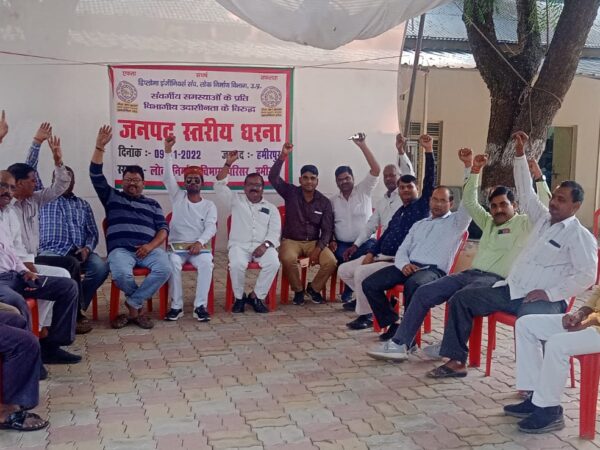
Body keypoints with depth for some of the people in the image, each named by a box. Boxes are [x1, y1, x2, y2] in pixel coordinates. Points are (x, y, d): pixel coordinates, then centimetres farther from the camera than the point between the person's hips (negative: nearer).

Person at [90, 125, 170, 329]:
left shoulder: (152, 204, 24)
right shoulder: (112, 197, 21)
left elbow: (163, 228, 12)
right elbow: (96, 175, 9)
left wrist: (150, 246, -8)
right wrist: (100, 146, -1)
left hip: (149, 249, 2)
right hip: (121, 249, -2)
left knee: (164, 269, -31)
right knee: (121, 274, -35)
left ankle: (133, 305, -14)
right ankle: (138, 306, -3)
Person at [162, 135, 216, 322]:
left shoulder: (209, 205, 9)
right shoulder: (178, 197, 13)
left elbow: (211, 228, -5)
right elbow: (168, 177, 0)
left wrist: (200, 242, -25)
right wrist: (168, 151, -11)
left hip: (200, 246, -1)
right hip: (177, 246, 1)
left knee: (206, 263, -33)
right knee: (173, 263, -32)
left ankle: (200, 306, -29)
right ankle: (176, 306, -24)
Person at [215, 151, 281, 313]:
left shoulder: (271, 208, 17)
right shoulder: (236, 201, 16)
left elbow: (275, 232, 6)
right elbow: (219, 186, 4)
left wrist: (265, 245, -13)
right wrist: (228, 163, -2)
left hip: (262, 246, 1)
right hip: (239, 245, -1)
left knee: (273, 263, -30)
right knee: (237, 265, -34)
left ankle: (256, 296, -14)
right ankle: (239, 297, -9)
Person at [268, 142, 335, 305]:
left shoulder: (324, 202, 2)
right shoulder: (291, 193, -1)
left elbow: (327, 229, 0)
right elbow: (273, 178, -16)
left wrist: (318, 248, -15)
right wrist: (283, 156, -26)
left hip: (314, 242, 2)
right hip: (291, 240, -2)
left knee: (331, 262, -25)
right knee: (288, 259, -36)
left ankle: (314, 288, 5)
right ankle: (298, 290, -6)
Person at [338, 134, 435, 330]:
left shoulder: (422, 205, -3)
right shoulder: (399, 211, 20)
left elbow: (430, 181, -16)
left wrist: (428, 150, -22)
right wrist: (371, 253, 3)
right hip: (381, 256, 9)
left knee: (361, 273, -27)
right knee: (344, 270, 5)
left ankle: (366, 315, -11)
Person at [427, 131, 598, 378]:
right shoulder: (543, 219, 16)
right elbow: (526, 193, 20)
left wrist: (550, 293, -18)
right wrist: (520, 154, 13)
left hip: (544, 299, -8)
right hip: (511, 290, 8)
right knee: (461, 298, -3)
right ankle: (456, 361, -2)